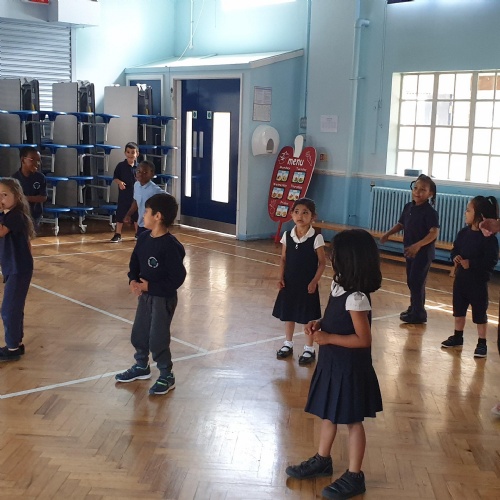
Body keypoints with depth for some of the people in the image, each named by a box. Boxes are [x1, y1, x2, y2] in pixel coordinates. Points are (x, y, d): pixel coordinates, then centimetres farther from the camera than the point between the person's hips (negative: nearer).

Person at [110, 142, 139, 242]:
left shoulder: (138, 167, -1)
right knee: (120, 215, 3)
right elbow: (115, 178, -3)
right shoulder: (120, 166, -5)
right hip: (123, 195, -1)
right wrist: (119, 182, -22)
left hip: (136, 195, 2)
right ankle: (117, 234, 13)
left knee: (136, 215, 13)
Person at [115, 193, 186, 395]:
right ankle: (141, 367, 41)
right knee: (138, 333, 18)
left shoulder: (170, 246, -25)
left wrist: (150, 286, -22)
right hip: (145, 295, 8)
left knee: (158, 338, 1)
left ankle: (167, 376, 20)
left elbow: (177, 278, -24)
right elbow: (134, 263, 11)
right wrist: (133, 281, -9)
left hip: (163, 298, -8)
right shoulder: (143, 238, -1)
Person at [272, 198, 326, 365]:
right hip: (289, 283, 4)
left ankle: (309, 349, 21)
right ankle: (288, 344, 34)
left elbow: (322, 263, -8)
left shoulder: (316, 238, -13)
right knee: (288, 314, 16)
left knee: (308, 317, 6)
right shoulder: (287, 236, -2)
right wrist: (281, 278, -4)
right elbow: (283, 259, 6)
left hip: (307, 284, -4)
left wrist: (314, 281, -14)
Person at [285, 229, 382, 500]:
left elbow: (363, 339, -24)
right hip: (332, 363, 9)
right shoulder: (338, 285, 1)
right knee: (328, 414, 21)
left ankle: (354, 477, 21)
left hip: (350, 367, -9)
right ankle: (322, 461, 39)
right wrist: (319, 324, -3)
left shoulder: (356, 298, -26)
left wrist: (327, 338, -22)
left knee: (352, 421, 6)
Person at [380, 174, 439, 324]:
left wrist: (418, 245, -34)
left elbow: (434, 232, -25)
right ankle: (413, 308, 32)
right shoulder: (409, 207, 5)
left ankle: (419, 314, 6)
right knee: (411, 281, 17)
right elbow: (401, 224, 15)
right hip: (410, 251, 8)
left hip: (424, 252, -8)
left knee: (417, 282, -4)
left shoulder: (429, 211, -18)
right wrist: (388, 234, 0)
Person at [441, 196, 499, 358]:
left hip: (478, 281, -7)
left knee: (479, 313, 4)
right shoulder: (463, 233, 1)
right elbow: (454, 250, 10)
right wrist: (455, 258, -12)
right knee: (458, 308, 18)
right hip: (461, 278, 7)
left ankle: (482, 343, 15)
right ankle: (458, 337, 34)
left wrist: (470, 264, -27)